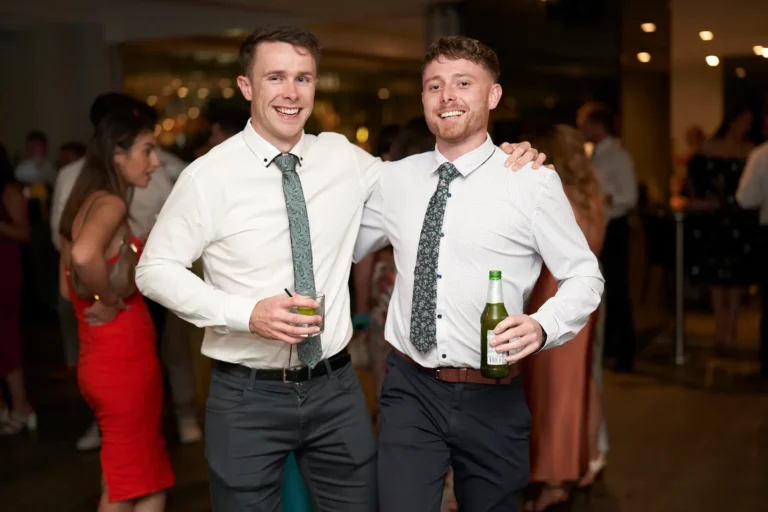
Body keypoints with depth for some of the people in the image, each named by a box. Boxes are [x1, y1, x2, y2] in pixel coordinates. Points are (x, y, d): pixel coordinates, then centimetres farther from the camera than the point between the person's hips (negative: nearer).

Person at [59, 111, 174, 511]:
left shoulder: (87, 202, 12)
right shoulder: (110, 203, -16)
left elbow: (73, 283, 17)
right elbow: (84, 255, -38)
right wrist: (112, 302, -21)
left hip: (101, 357, 9)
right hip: (123, 360, -9)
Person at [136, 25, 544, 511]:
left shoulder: (343, 157, 2)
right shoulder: (210, 175, -10)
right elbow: (155, 269, -6)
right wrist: (246, 313, -20)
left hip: (336, 388, 4)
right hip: (248, 395, -3)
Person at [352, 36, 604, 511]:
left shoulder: (533, 181, -7)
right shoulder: (395, 179, 4)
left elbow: (585, 276, -2)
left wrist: (542, 326, -19)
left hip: (493, 399, -1)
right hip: (409, 389, 2)